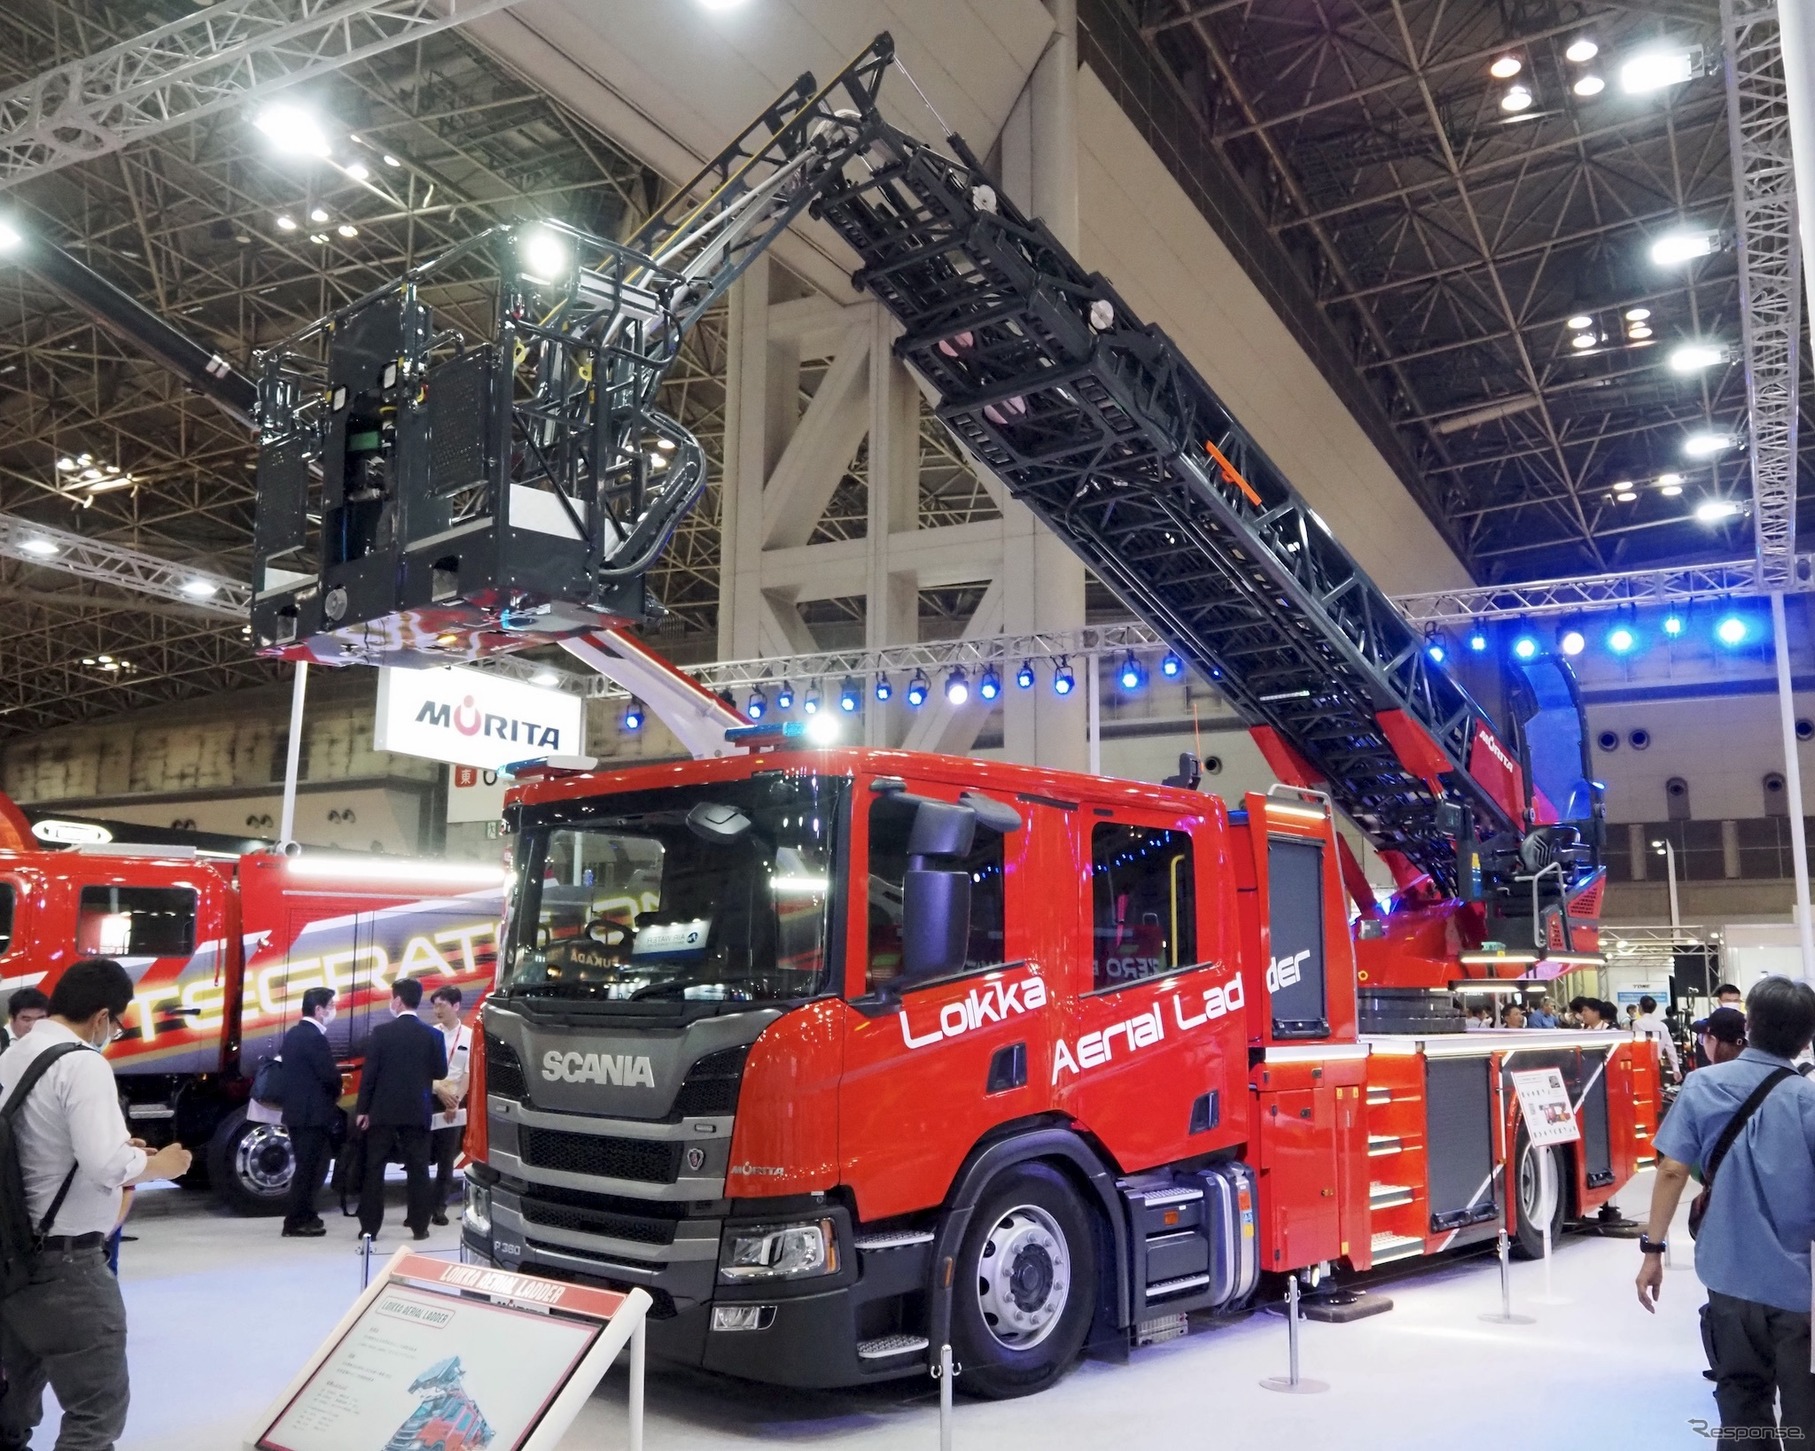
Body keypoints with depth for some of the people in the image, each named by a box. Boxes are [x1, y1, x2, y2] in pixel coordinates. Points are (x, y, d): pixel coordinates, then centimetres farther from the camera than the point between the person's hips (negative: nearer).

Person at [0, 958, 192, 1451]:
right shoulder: (82, 1063, -18)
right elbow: (108, 1168, -27)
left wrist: (114, 1142, 16)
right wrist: (159, 1164, -8)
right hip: (63, 1262, -9)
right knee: (98, 1407, -3)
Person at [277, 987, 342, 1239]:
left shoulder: (292, 1035, 12)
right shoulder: (315, 1037, -18)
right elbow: (330, 1075, -20)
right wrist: (337, 1094, 0)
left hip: (295, 1112, 10)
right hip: (313, 1113, -10)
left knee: (305, 1166, 17)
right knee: (308, 1168, -3)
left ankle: (304, 1216, 24)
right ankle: (296, 1222, 1)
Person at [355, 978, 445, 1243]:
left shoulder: (381, 1032, -7)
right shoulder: (432, 1035, -3)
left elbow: (369, 1073, -7)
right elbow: (441, 1072, 3)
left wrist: (362, 1109, 0)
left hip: (383, 1111, -1)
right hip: (417, 1112, 1)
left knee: (374, 1169, 7)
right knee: (418, 1169, 6)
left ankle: (370, 1226, 8)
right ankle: (419, 1226, 7)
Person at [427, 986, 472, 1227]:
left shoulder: (469, 1036, -1)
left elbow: (470, 1074, -2)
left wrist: (455, 1100, -9)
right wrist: (439, 1091, -14)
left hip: (455, 1105, 0)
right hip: (427, 1101, 0)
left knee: (446, 1160, 5)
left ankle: (439, 1208, 13)